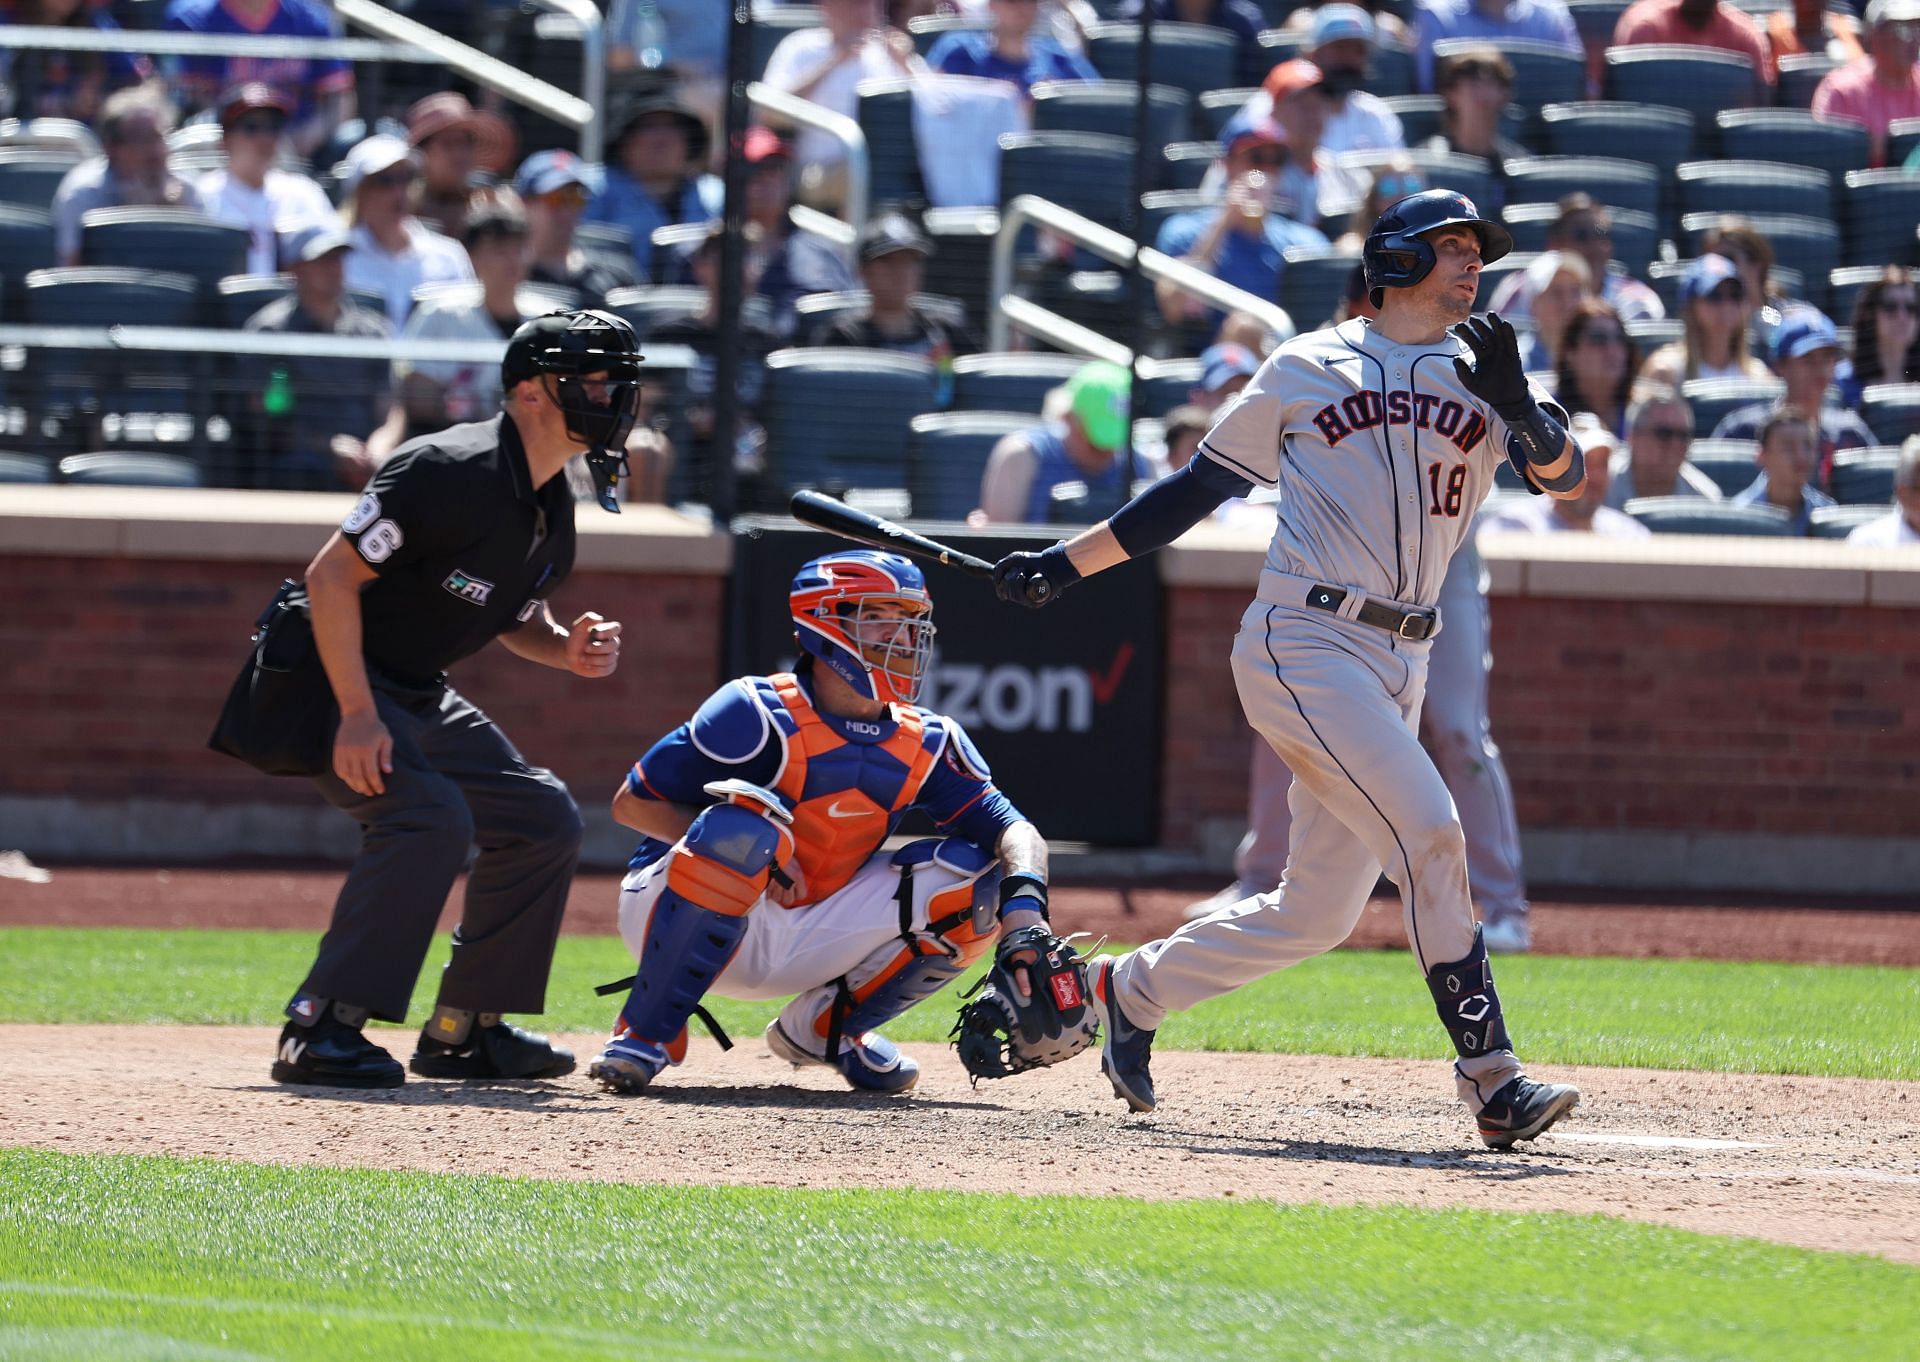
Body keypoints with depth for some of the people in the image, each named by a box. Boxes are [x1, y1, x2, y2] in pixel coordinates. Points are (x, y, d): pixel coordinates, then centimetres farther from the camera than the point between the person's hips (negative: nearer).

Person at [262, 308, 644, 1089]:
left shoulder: (553, 507, 4)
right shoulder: (451, 472, -24)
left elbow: (510, 613, 20)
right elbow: (331, 577, -25)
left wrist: (566, 650, -4)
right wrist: (356, 716, -29)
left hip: (419, 695, 10)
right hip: (332, 674, -10)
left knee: (543, 819, 8)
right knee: (430, 818, -28)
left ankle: (462, 1031, 16)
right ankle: (321, 1029, -26)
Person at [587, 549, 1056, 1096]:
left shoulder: (925, 743, -2)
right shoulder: (760, 714, -19)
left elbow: (1010, 827, -8)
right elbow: (632, 803, -16)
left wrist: (1024, 897, -31)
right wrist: (746, 849, -28)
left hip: (804, 941, 5)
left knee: (970, 877, -9)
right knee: (742, 822, -37)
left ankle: (828, 1027, 8)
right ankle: (645, 1035, -23)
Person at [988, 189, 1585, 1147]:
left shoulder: (1481, 379, 14)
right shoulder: (1307, 370, 6)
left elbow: (1562, 475, 0)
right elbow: (1200, 484, 13)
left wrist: (1518, 403, -20)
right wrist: (1069, 563, 12)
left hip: (1397, 667, 6)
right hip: (1300, 642, -6)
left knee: (1317, 913, 8)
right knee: (1427, 830, -22)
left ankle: (1131, 990, 30)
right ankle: (1490, 1077, -22)